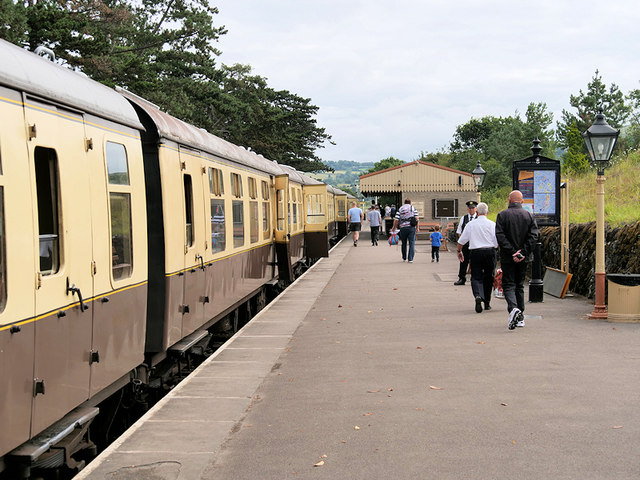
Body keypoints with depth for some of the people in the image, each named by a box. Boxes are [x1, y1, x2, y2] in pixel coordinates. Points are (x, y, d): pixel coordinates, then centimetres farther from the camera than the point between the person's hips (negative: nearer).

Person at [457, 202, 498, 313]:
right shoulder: (492, 224, -1)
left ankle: (478, 296, -29)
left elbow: (461, 241, 6)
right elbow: (497, 243, -3)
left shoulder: (471, 225, 2)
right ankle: (487, 303, 21)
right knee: (488, 278, 13)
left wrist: (459, 251, 22)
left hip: (475, 252, 0)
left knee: (476, 277, 0)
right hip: (490, 251, 1)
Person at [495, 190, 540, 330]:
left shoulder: (502, 215, -5)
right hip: (523, 258, 3)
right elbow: (534, 235, -4)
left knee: (508, 285, 0)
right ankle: (520, 317, 18)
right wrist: (524, 252, -9)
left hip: (507, 258, -3)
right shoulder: (529, 215, 4)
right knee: (519, 285, 15)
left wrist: (512, 252, -14)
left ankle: (513, 308, -27)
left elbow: (500, 236, -14)